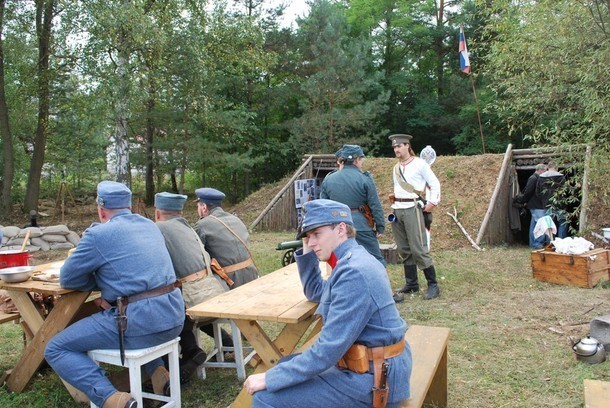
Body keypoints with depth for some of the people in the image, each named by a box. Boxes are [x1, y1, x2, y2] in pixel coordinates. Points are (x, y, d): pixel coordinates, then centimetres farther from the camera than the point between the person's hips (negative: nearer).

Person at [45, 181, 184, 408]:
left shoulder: (98, 234, -4)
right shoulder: (149, 225, 16)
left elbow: (67, 279, 4)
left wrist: (103, 282, 16)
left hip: (140, 322, -7)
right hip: (174, 317, 7)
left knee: (56, 349, 9)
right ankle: (157, 372, 20)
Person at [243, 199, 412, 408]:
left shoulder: (354, 273, -25)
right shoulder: (354, 260, 7)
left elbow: (328, 350, -27)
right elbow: (316, 293, 25)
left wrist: (269, 378, -19)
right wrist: (307, 253, 10)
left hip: (373, 378, -10)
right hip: (374, 365, 10)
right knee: (286, 364, 21)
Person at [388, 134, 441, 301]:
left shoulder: (420, 164, -3)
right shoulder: (395, 168, 16)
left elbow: (435, 184, -3)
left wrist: (432, 203, -10)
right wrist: (395, 202, 11)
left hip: (412, 209, -7)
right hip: (397, 210, 7)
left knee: (418, 249, -10)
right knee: (404, 250, 10)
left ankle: (433, 285, 0)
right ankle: (411, 284, 20)